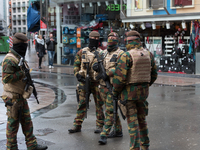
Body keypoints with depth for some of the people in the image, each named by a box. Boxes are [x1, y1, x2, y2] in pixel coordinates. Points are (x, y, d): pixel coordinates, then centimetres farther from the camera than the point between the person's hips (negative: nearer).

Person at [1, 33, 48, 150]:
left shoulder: (19, 58, 13)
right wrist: (22, 73, -24)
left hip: (22, 96, 10)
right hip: (13, 98, -10)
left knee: (27, 121, 14)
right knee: (13, 123, 1)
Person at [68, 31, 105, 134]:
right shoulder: (82, 52, 7)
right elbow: (76, 65, 9)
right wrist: (78, 75, -6)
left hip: (97, 82, 0)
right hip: (84, 81, 1)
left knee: (99, 104, 4)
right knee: (82, 103, 2)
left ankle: (99, 125, 14)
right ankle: (77, 125, 8)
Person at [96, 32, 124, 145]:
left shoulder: (120, 54, -7)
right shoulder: (104, 53, 16)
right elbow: (99, 65, 19)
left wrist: (107, 73, -23)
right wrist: (96, 67, -4)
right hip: (103, 85, 8)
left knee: (110, 110, -8)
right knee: (111, 109, 16)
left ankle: (104, 135, -9)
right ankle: (118, 131, 28)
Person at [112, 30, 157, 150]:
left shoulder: (126, 56, -17)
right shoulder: (149, 55, 1)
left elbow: (119, 77, -19)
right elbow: (154, 74, 10)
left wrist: (115, 92, -6)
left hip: (129, 93, -6)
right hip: (143, 92, 6)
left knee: (132, 121, 1)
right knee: (142, 119, 19)